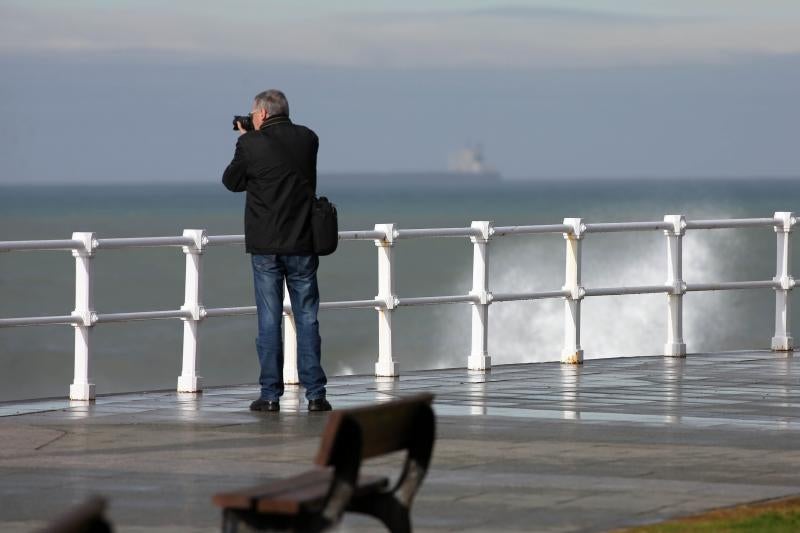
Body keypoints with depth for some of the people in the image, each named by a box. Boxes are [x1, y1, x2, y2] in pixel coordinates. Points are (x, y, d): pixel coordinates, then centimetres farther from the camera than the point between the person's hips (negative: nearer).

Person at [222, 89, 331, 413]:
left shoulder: (251, 144, -9)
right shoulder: (307, 139, 2)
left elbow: (231, 181, 5)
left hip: (265, 245, -2)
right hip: (302, 243, 3)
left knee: (269, 319, 2)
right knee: (307, 318, 6)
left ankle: (270, 395, 2)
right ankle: (315, 394, 3)